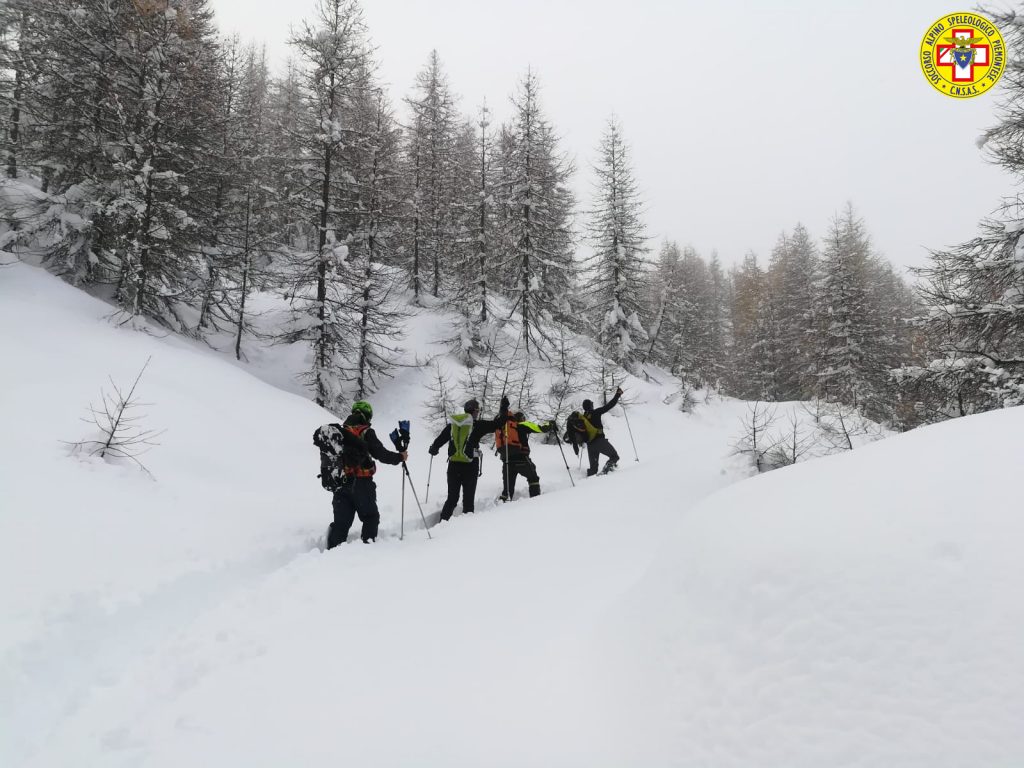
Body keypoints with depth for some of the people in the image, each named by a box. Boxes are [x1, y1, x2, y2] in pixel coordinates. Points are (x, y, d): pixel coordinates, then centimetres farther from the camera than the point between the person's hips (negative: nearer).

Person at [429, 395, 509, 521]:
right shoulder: (478, 424, -4)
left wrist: (434, 449, 24)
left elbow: (440, 439, 9)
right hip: (470, 465, -4)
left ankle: (443, 521, 7)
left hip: (453, 465, 4)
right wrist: (504, 409, 11)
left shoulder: (452, 423, 7)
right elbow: (497, 423, -1)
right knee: (468, 498, 5)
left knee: (452, 497, 12)